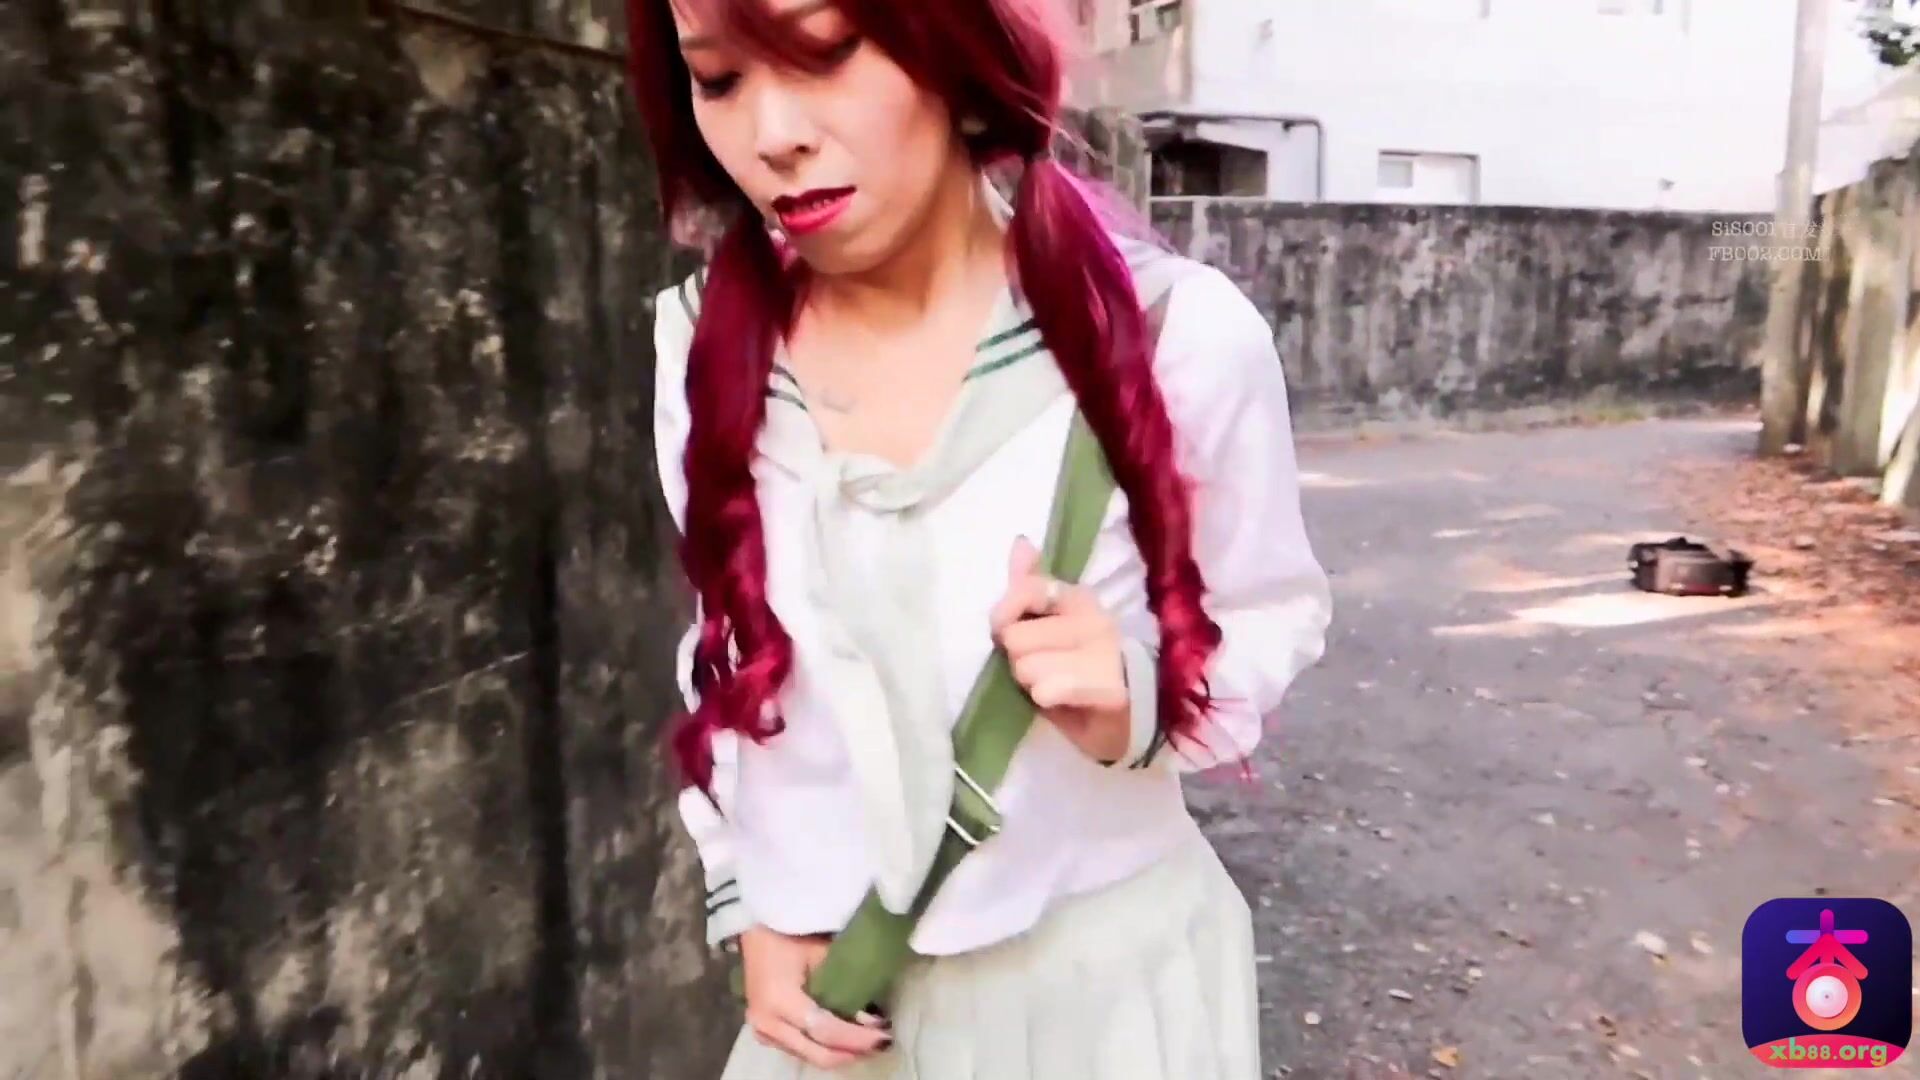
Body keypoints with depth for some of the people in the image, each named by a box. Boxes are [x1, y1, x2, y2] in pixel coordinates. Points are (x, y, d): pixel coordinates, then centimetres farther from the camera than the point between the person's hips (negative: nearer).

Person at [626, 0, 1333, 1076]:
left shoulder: (1171, 330, -18)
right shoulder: (706, 340, -8)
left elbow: (1272, 621, -4)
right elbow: (732, 652, 5)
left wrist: (1135, 710, -23)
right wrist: (752, 910, 1)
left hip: (1106, 975, -2)